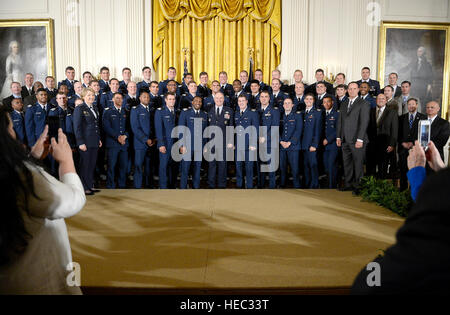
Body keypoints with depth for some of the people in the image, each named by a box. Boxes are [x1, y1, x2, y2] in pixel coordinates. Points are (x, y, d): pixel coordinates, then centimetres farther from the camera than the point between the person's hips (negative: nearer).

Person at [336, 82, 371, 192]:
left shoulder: (364, 104, -3)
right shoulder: (343, 105, 18)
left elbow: (364, 123, -10)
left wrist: (360, 139, -16)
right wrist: (339, 137, 11)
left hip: (357, 140, -6)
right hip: (345, 141, 6)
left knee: (358, 164, 0)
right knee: (347, 164, 9)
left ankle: (358, 186, 8)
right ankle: (348, 185, 18)